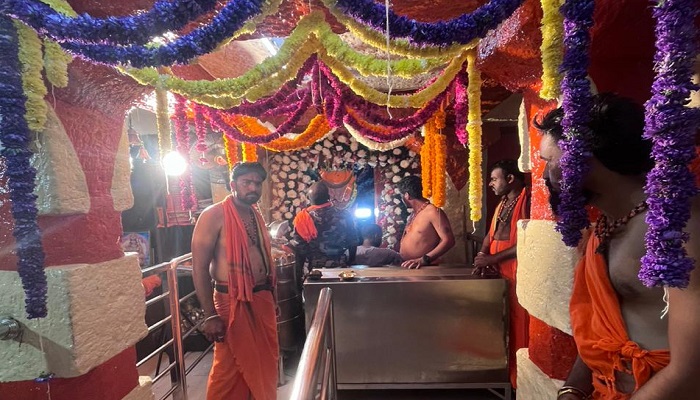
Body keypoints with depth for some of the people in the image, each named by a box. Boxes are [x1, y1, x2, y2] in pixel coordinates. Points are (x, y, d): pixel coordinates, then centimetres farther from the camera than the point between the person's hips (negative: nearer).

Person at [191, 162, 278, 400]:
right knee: (229, 370, 8)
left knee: (264, 364, 18)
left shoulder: (256, 216, 10)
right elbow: (199, 268, -15)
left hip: (262, 299, 7)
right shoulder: (214, 215, -13)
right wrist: (210, 316, -17)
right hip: (232, 302, -7)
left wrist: (272, 299, 16)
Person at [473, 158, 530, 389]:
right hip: (498, 273, 8)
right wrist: (483, 256, 0)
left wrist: (492, 259, -16)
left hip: (517, 274, -8)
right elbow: (490, 235, 19)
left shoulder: (527, 201, -12)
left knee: (517, 327, 1)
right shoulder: (502, 205, 18)